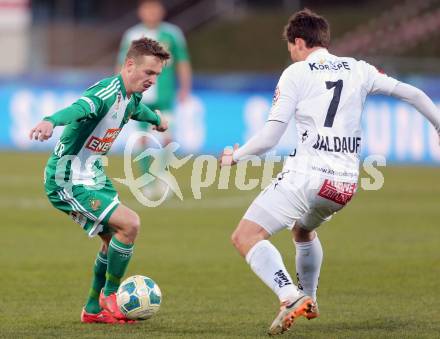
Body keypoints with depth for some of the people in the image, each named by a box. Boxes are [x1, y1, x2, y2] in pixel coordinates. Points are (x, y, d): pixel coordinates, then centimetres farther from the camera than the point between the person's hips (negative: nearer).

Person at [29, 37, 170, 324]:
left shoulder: (132, 98, 6)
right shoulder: (108, 93, -24)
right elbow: (79, 108, -46)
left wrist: (157, 120, 55)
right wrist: (50, 121, -67)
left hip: (94, 176, 10)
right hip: (69, 182, -10)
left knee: (114, 239, 15)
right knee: (129, 224, -19)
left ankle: (94, 309, 28)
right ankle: (110, 295, -1)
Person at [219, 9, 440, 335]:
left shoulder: (296, 73, 1)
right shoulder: (358, 70, 14)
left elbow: (270, 136, -5)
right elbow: (414, 94, 15)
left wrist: (235, 156, 10)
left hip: (307, 174, -7)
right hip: (346, 182, 7)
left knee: (245, 237, -8)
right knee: (303, 231, 36)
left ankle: (290, 297, -29)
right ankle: (309, 302, 43)